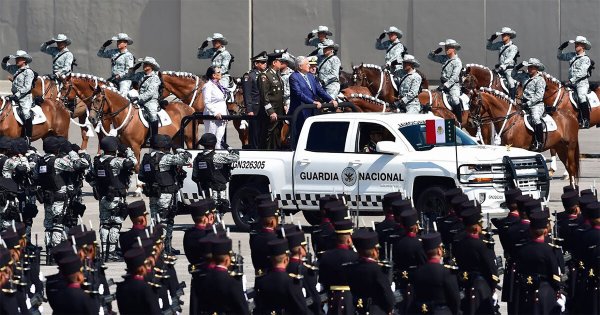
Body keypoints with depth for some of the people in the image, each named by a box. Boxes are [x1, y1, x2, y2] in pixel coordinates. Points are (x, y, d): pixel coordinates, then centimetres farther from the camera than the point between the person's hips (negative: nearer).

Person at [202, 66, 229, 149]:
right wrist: (216, 113, -25)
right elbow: (207, 103, -17)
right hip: (212, 117, -8)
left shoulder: (219, 85, 14)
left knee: (220, 140, 7)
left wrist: (225, 114, 13)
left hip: (221, 116, 8)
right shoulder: (208, 86, -11)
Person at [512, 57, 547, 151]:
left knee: (536, 118, -32)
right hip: (525, 104, 9)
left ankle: (539, 142, -31)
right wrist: (518, 67, 13)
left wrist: (529, 103, -21)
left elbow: (539, 96, -15)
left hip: (537, 105, -9)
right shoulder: (525, 77, 14)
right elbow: (514, 75, 30)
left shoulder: (540, 80, -8)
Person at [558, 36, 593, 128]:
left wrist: (571, 80, -23)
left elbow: (581, 73, -17)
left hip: (582, 83, -8)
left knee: (582, 97, -29)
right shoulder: (572, 55, 13)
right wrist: (560, 48, 10)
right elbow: (560, 57, 27)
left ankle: (586, 121, -28)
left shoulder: (585, 59, -8)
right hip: (572, 84, 8)